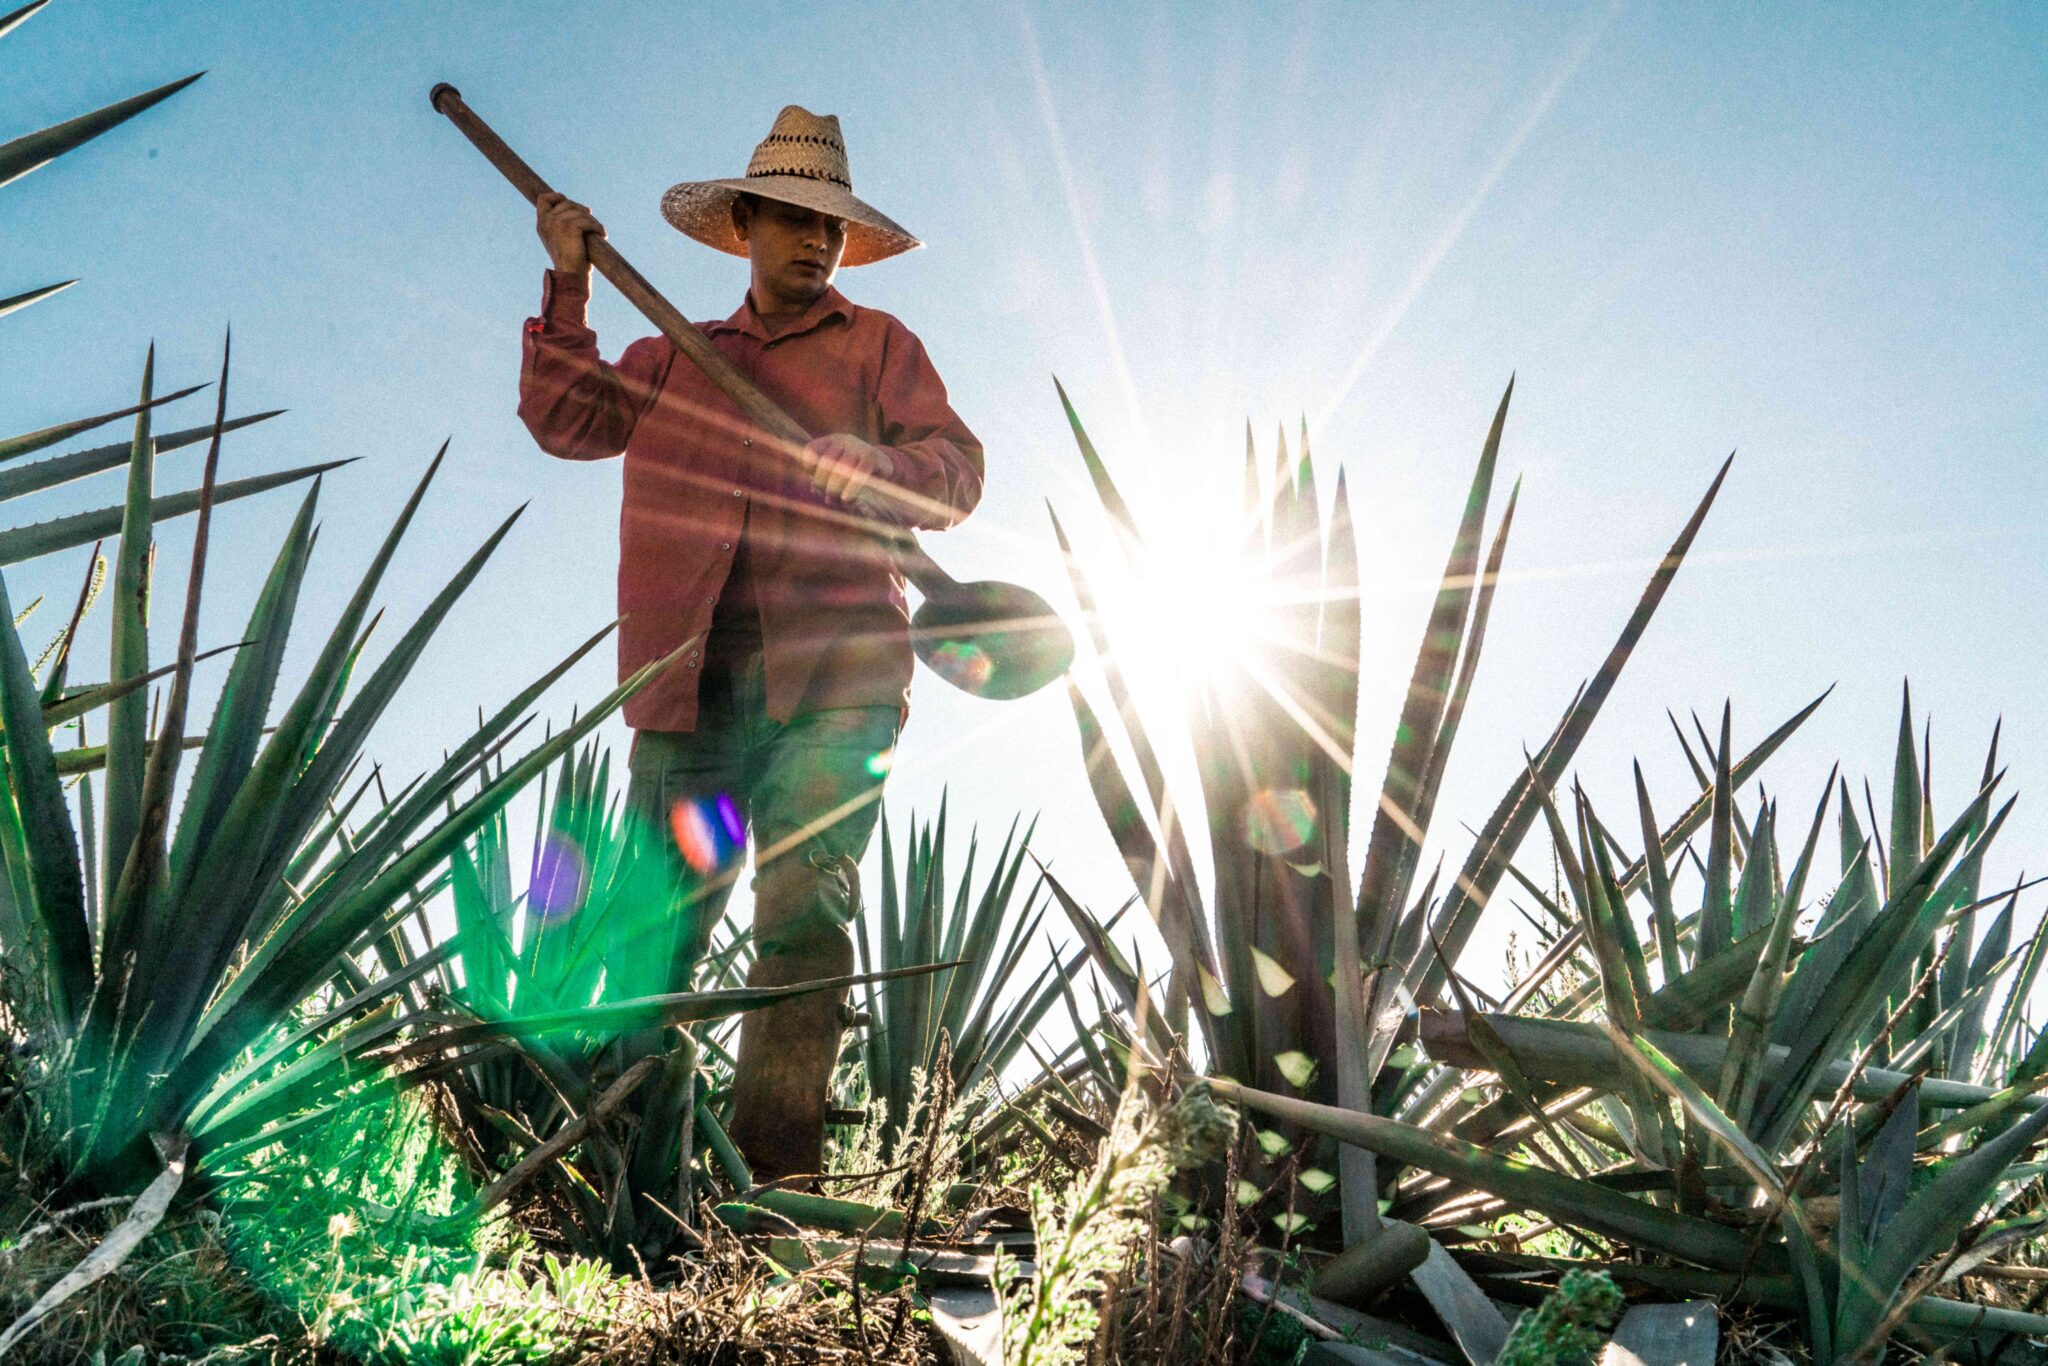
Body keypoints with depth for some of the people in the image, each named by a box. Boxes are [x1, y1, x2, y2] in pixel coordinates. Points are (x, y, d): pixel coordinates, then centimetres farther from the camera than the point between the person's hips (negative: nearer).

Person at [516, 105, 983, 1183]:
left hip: (831, 683, -2)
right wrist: (568, 288, 15)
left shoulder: (877, 345, 19)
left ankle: (776, 1177, -13)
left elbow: (957, 475, 7)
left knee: (804, 920, -13)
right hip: (692, 681, 2)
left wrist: (873, 468, -13)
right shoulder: (672, 359, 28)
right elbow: (565, 418, 20)